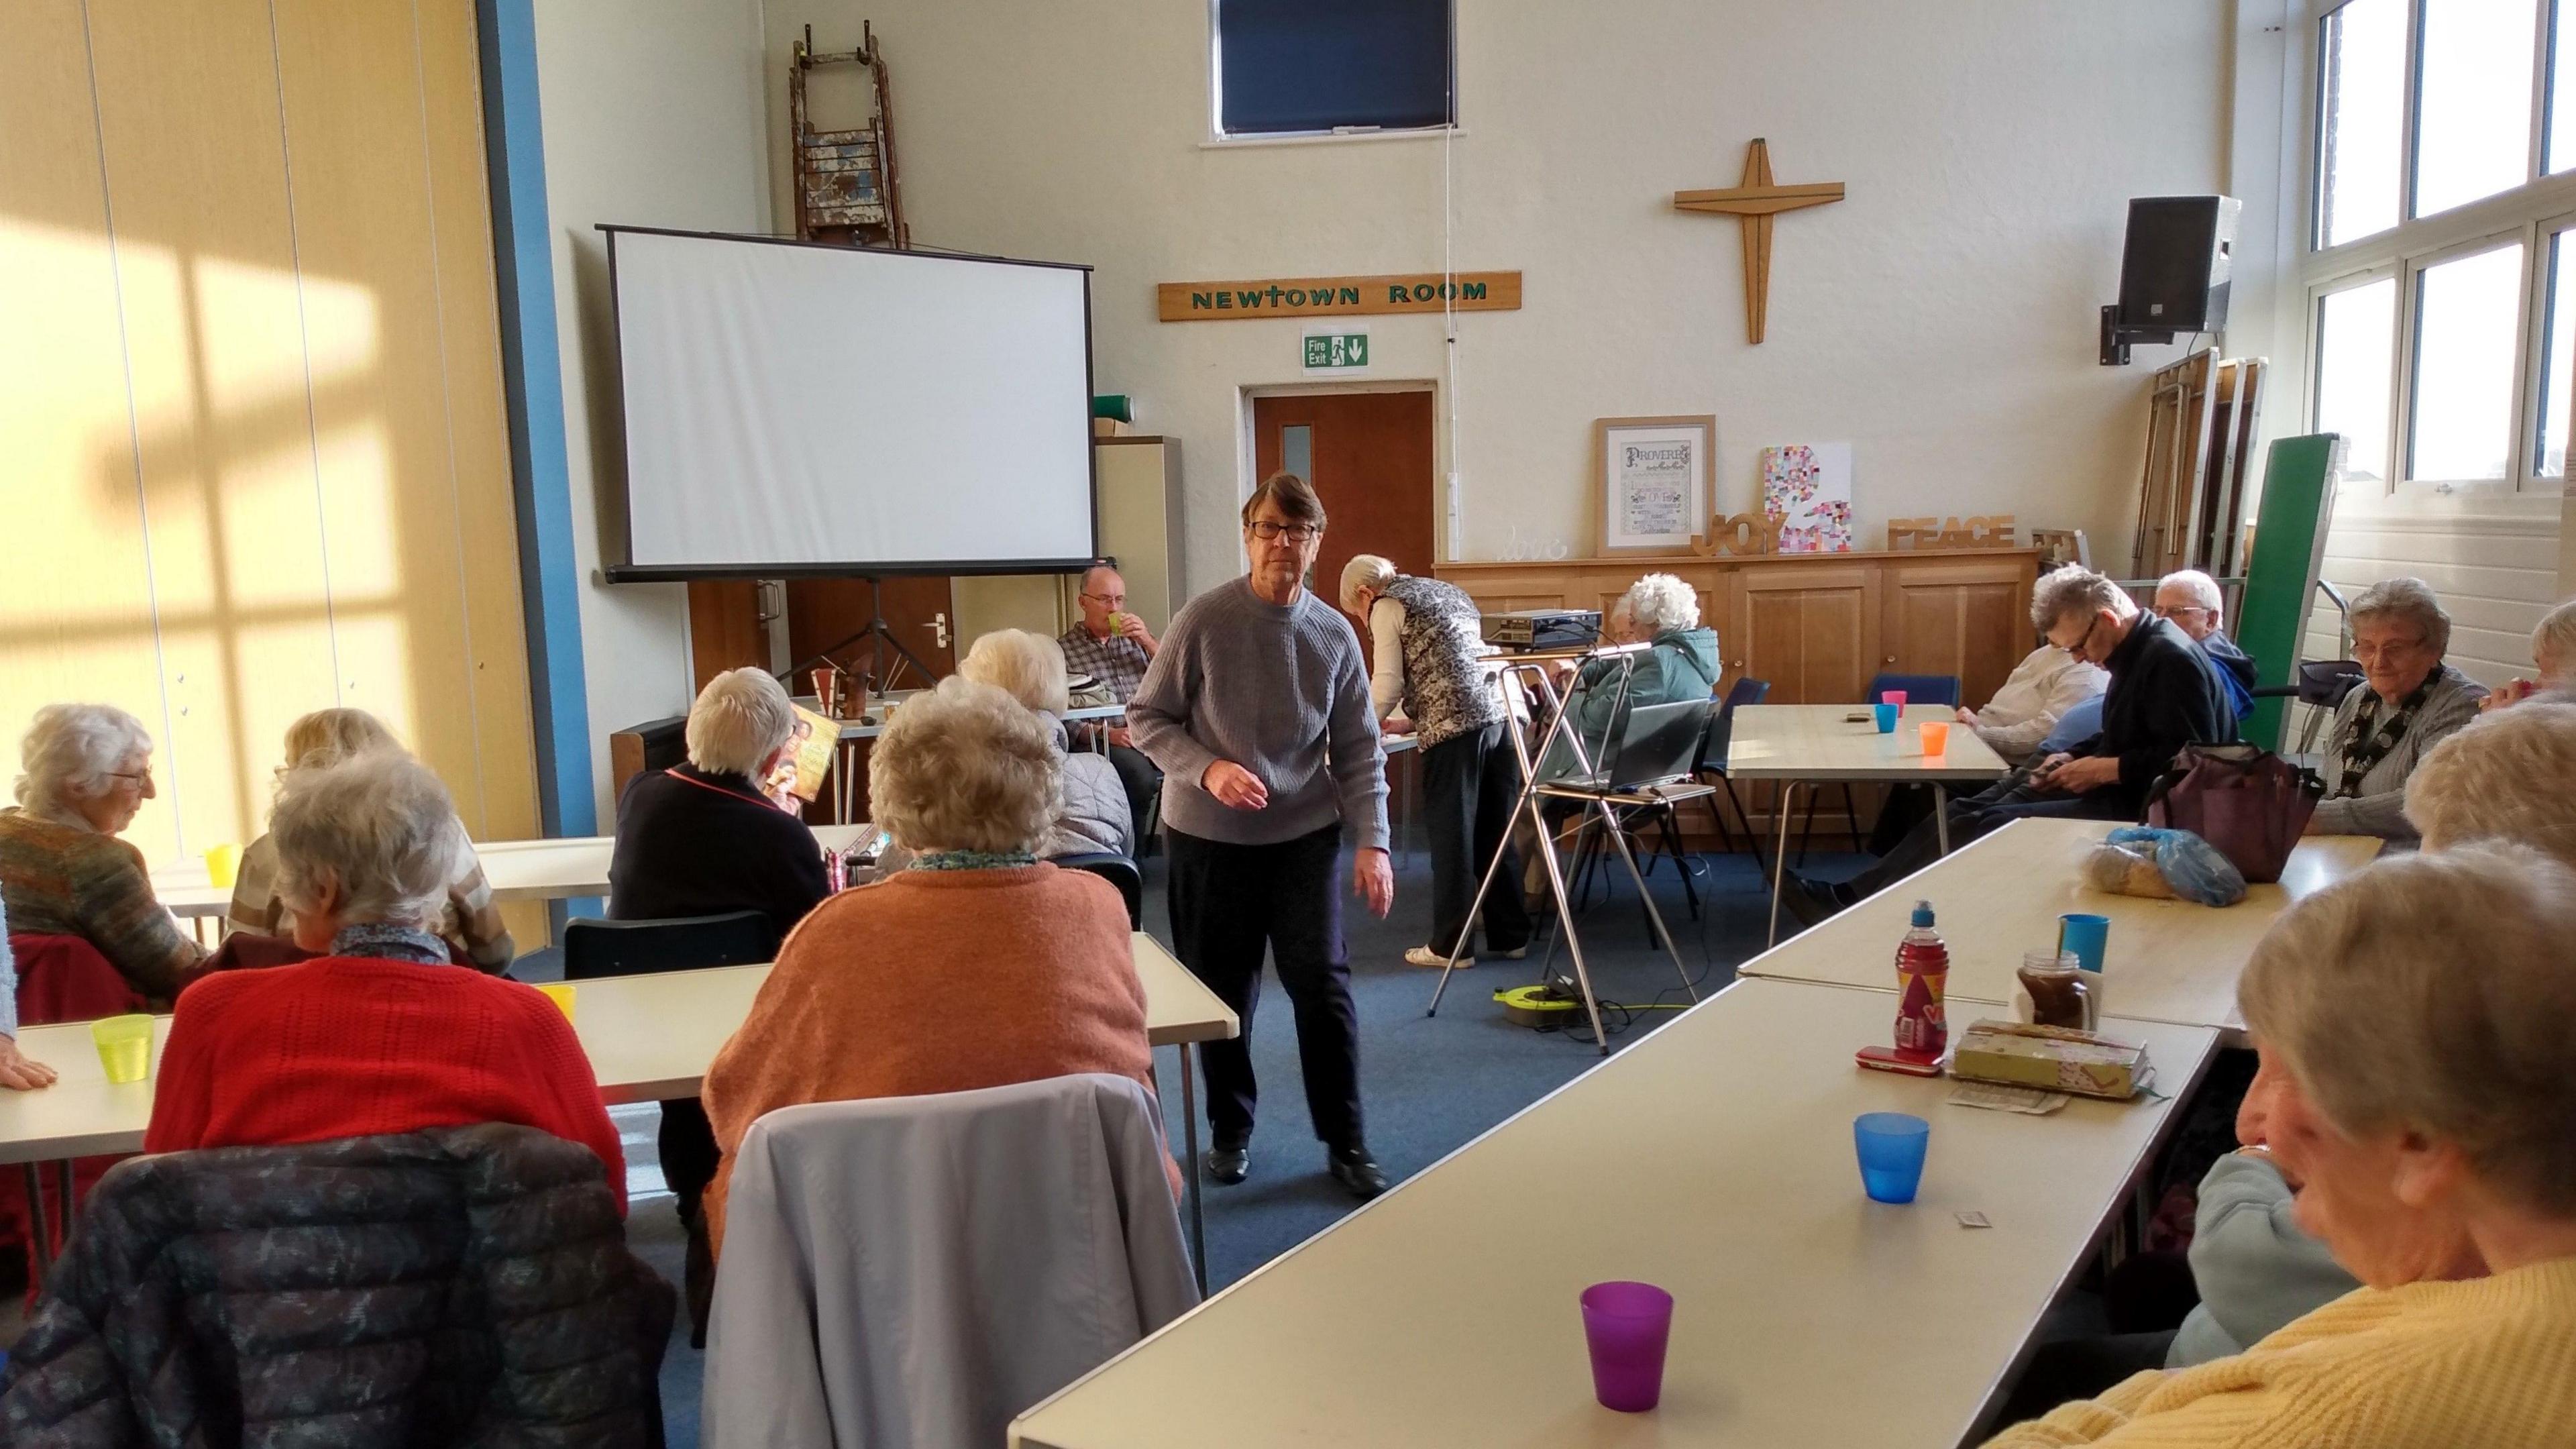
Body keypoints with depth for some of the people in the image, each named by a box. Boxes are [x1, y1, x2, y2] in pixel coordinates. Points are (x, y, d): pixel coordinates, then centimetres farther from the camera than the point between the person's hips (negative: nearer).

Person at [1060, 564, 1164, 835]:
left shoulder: (1136, 638, 22)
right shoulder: (1063, 649, 7)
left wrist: (1149, 641, 1)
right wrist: (1107, 733, -16)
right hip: (1104, 743, -4)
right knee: (1140, 773, -34)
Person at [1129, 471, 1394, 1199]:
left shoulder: (1334, 634, -3)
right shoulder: (1204, 620, -11)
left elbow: (1359, 750, 1)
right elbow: (1146, 717, -4)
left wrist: (1372, 842, -8)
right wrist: (1207, 768, -19)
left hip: (1305, 835, 1)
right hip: (1209, 837, -1)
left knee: (1324, 985, -1)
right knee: (1223, 992, 10)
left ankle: (1345, 1143, 14)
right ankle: (1231, 1131, 30)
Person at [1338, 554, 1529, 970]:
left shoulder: (1387, 605, 5)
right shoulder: (1449, 592, 28)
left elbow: (1388, 683, -1)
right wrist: (1409, 721, 29)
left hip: (1456, 725, -7)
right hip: (1501, 713, 7)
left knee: (1451, 835, 1)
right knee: (1496, 834, 14)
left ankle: (1450, 946, 8)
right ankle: (1510, 936, 20)